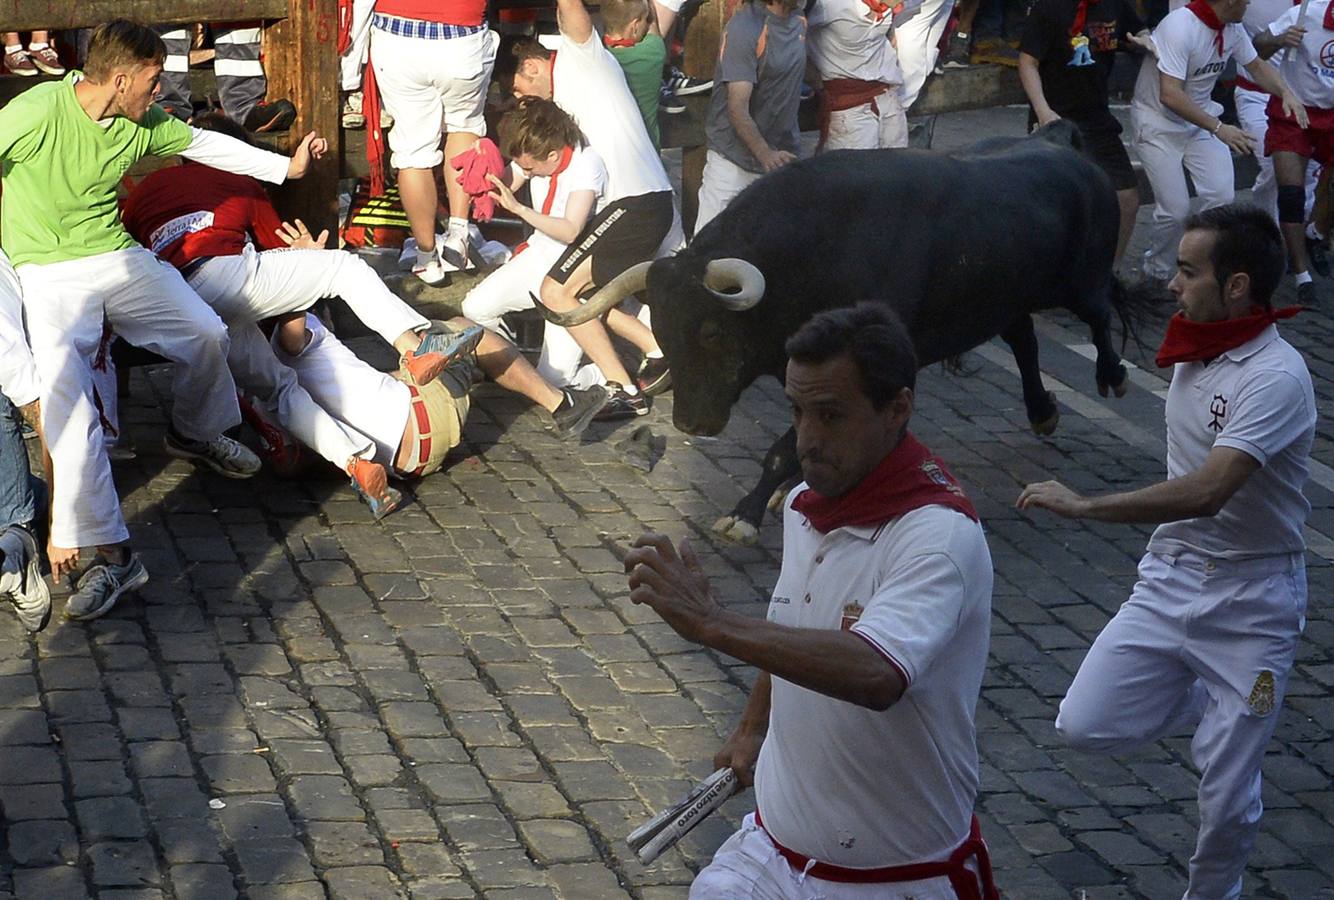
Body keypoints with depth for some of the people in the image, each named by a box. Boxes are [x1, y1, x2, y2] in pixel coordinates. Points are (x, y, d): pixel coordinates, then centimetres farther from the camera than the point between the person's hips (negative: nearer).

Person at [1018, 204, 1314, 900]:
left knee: (1227, 795, 0)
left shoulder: (1275, 378, -23)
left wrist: (1083, 507, -31)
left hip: (1248, 601, -7)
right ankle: (1204, 700, 21)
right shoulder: (1191, 351, 3)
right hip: (1170, 578, 7)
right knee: (1086, 726, -5)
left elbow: (1206, 491, -33)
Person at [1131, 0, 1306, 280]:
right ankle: (1156, 274, 13)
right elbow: (1170, 95, -32)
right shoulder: (1180, 26, -27)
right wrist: (1218, 128, -33)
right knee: (1175, 209, -12)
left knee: (1221, 196, -13)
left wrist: (1286, 93, -7)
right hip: (1157, 119, -6)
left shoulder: (1233, 29, -5)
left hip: (1200, 116, 6)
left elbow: (1256, 66, 12)